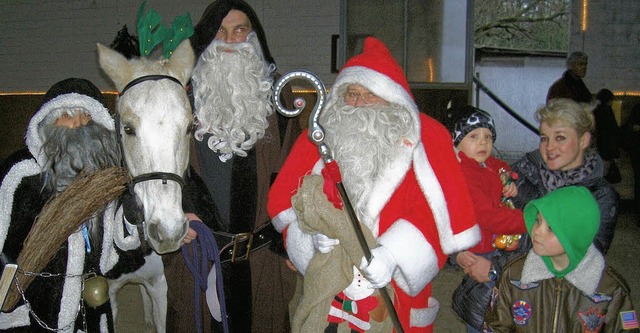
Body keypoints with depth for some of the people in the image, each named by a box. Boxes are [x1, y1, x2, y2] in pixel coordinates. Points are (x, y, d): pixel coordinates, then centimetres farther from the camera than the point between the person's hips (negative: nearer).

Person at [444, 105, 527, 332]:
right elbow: (488, 216, -30)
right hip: (481, 255, -9)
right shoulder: (462, 175, -23)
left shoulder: (495, 165, 5)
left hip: (501, 248, 9)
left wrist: (513, 188, 2)